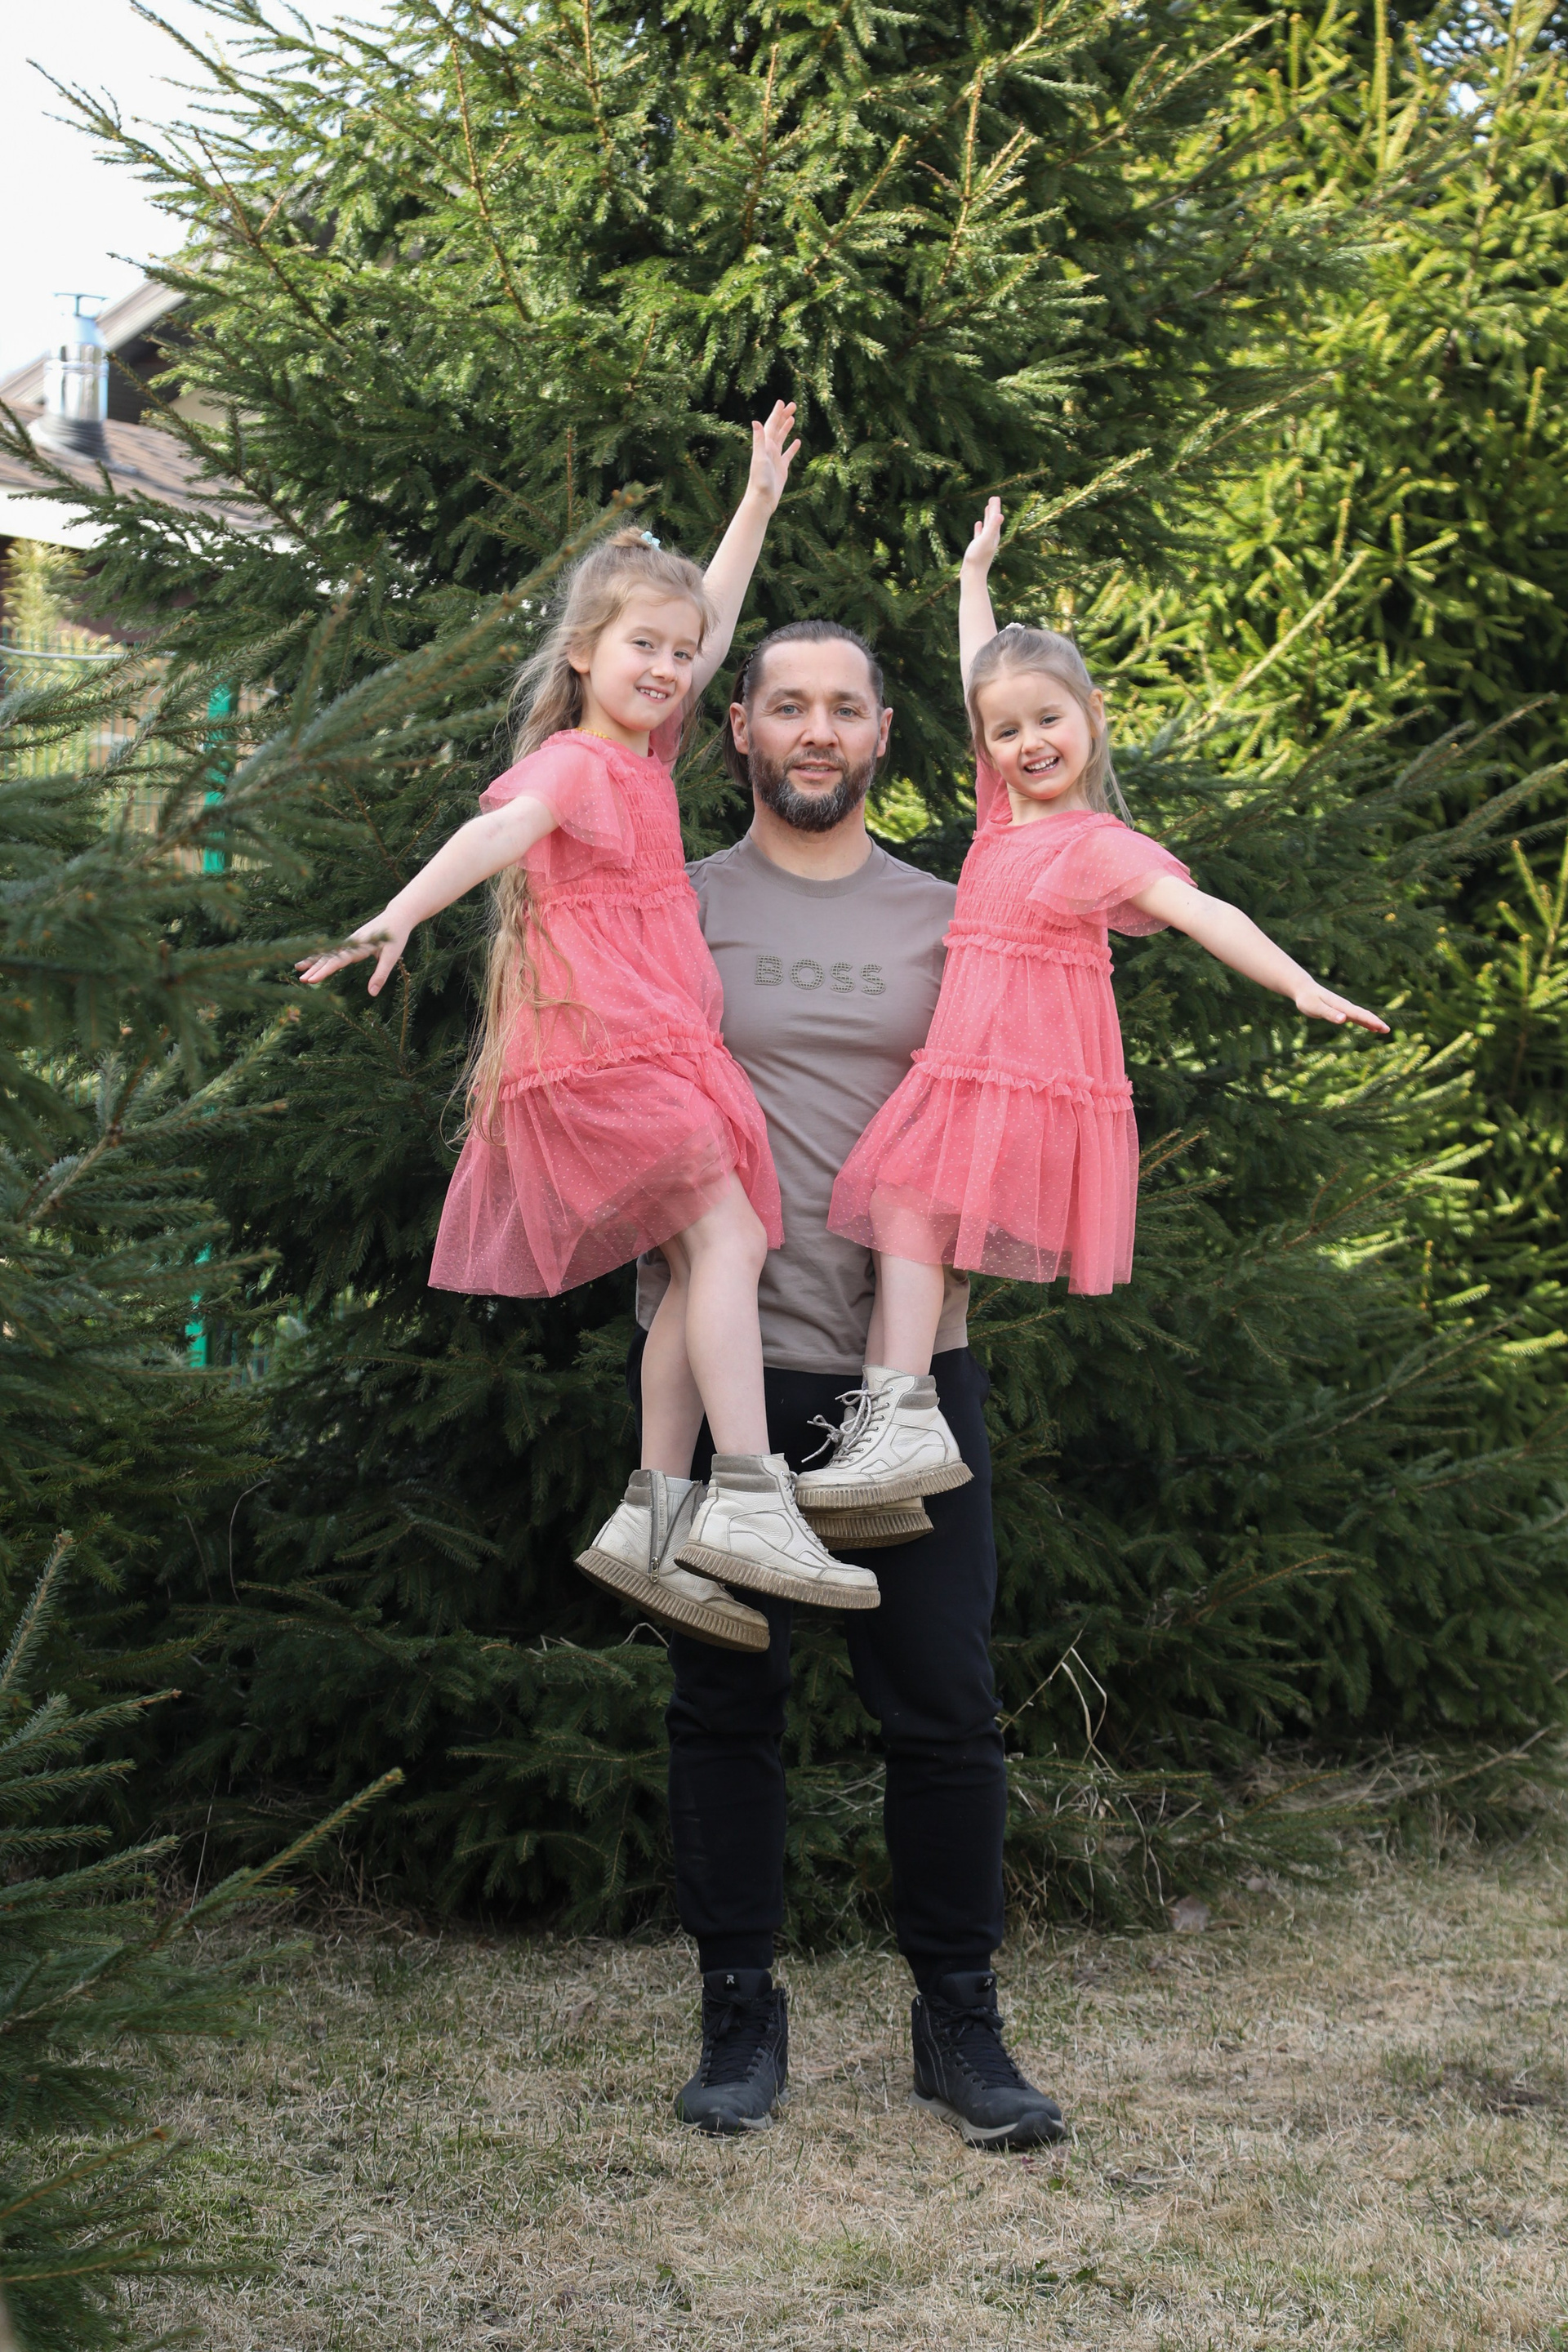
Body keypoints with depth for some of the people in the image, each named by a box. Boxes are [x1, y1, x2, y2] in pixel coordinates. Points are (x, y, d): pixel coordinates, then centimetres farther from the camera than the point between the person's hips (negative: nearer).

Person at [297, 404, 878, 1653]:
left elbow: (713, 622, 32)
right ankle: (748, 1497, -26)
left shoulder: (645, 750, 20)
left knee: (704, 1269, 3)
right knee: (727, 1235, -19)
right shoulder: (571, 762, -6)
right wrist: (401, 916, -42)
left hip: (661, 1038, 9)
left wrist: (759, 501, 37)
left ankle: (652, 1518, 2)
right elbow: (497, 832, -26)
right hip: (604, 1036, -9)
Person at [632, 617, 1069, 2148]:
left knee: (944, 1707, 2)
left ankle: (959, 2022, 16)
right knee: (725, 1702, 6)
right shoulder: (669, 907, 8)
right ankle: (740, 2016, 19)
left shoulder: (947, 919, 12)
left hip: (908, 1360, 1)